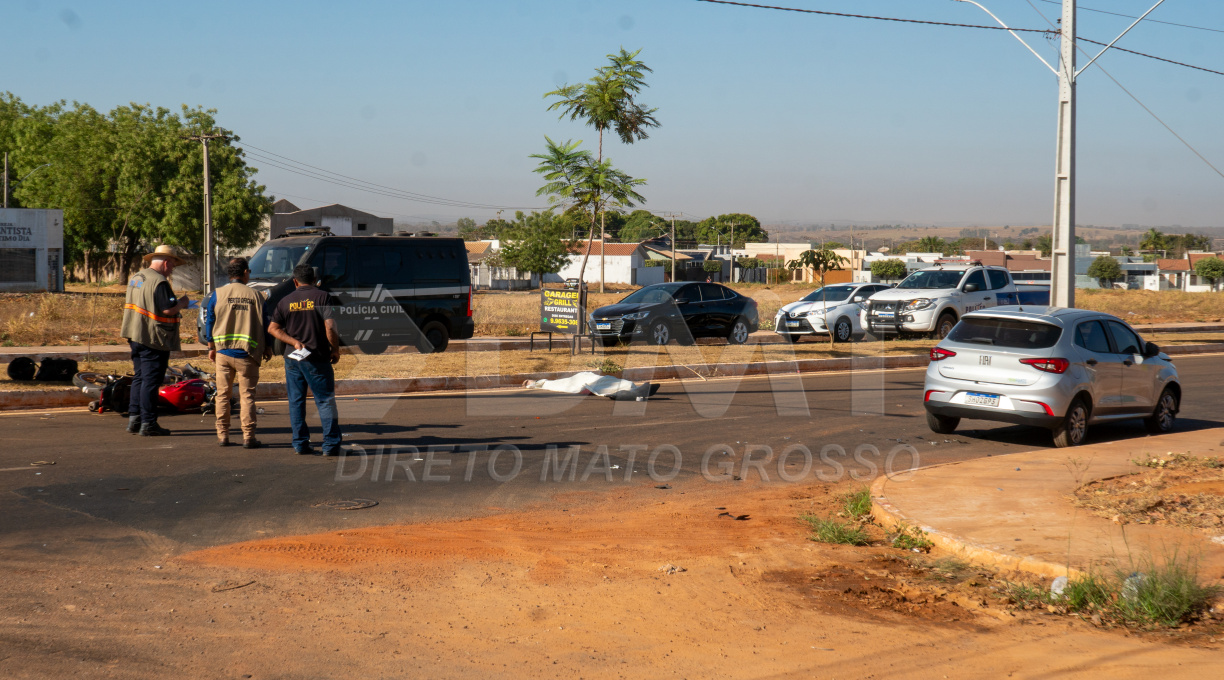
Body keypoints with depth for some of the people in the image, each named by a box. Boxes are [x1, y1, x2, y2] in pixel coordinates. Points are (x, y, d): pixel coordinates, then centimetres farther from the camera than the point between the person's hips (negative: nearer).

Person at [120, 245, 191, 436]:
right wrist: (182, 303, -5)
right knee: (151, 380, -5)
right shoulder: (159, 281, -16)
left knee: (140, 378, 15)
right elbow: (169, 309, -23)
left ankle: (134, 419, 17)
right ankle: (148, 423, -4)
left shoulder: (135, 278, 14)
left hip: (135, 337, 9)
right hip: (153, 339, -9)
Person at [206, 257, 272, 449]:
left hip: (223, 352, 1)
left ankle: (222, 435, 12)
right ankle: (248, 437, -2)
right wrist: (267, 348, 17)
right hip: (247, 354, -1)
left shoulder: (217, 294, 1)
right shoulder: (255, 296, -1)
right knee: (247, 396, 2)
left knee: (222, 395, 10)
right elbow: (265, 324, 4)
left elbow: (209, 322, 5)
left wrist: (211, 347, 16)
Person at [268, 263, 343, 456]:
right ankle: (331, 445, -4)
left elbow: (272, 328, 3)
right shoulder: (323, 297, -5)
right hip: (317, 358, -3)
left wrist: (294, 342, -3)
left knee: (296, 401, 10)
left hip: (292, 357, 3)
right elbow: (330, 328, -14)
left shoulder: (285, 301, 7)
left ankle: (300, 443, 11)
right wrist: (335, 350, -2)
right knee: (325, 401, 1)